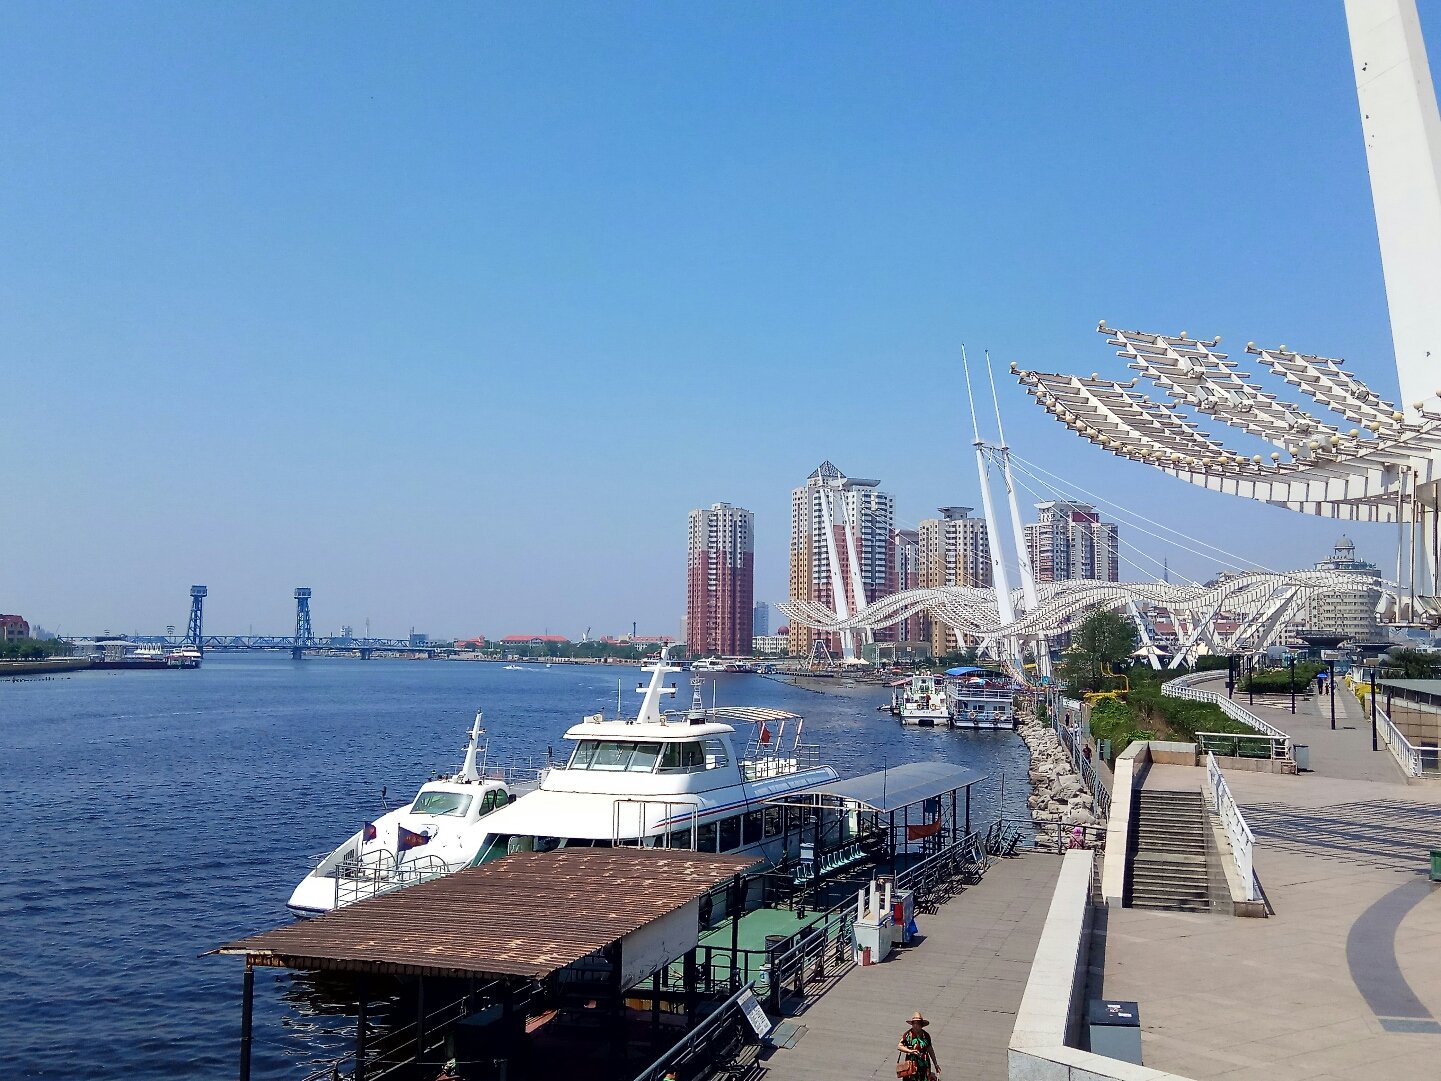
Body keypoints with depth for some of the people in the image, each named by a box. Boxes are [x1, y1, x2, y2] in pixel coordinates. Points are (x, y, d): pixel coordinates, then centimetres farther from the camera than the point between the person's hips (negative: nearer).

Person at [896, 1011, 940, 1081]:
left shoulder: (926, 1035, 5)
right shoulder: (908, 1034, -5)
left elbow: (930, 1050, 15)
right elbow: (899, 1046, -9)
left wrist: (935, 1064, 18)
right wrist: (910, 1051, -24)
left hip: (924, 1065, 3)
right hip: (911, 1063, -3)